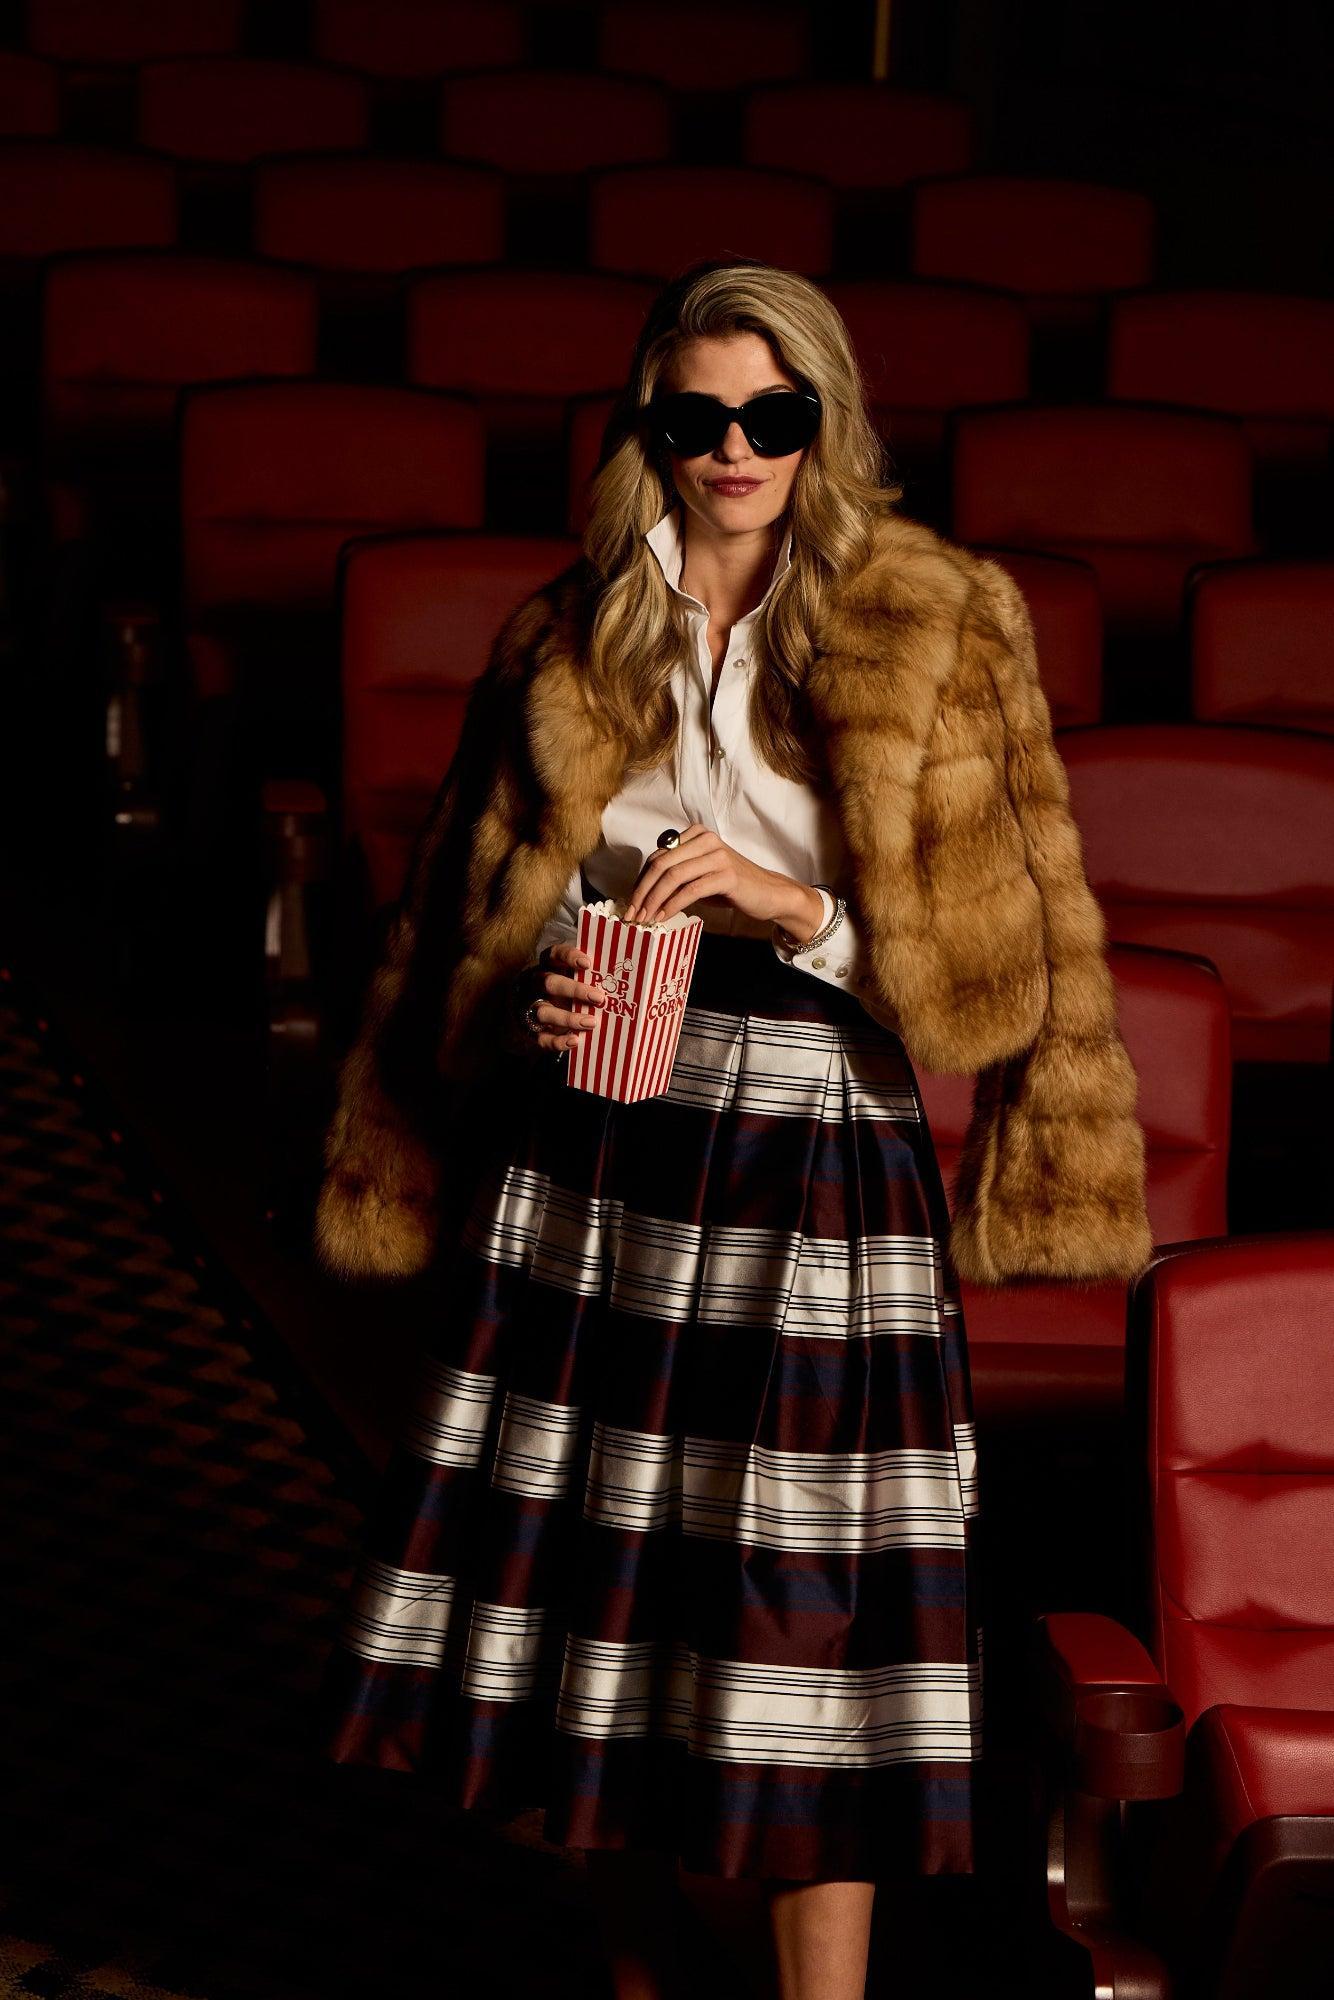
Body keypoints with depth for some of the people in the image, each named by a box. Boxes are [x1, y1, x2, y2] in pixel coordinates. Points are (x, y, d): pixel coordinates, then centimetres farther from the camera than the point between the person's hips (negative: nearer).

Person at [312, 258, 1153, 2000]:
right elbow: (466, 920, 18)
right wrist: (532, 996, -2)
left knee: (799, 1612, -5)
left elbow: (1012, 940, 0)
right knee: (604, 1593, 7)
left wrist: (802, 910, -13)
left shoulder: (940, 628, 1)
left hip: (814, 1175, -3)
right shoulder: (571, 635, 10)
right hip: (588, 1158, 3)